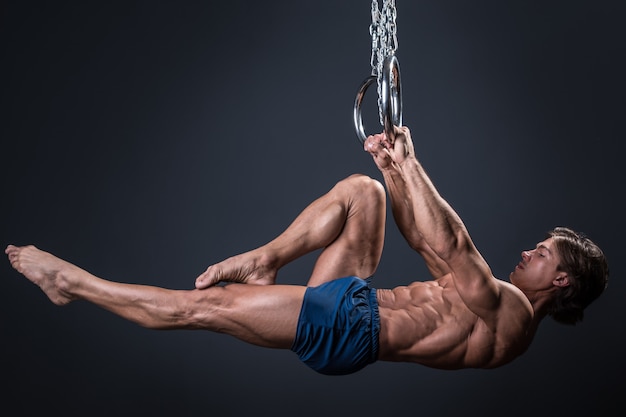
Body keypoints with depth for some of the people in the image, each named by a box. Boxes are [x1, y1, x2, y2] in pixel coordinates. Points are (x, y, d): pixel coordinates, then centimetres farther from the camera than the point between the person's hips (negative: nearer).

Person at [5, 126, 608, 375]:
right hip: (354, 300, 9)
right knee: (362, 190, 1)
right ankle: (262, 264, -1)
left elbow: (451, 247, -24)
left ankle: (73, 283, 3)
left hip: (348, 329, -9)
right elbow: (427, 247, 17)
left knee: (203, 305, -13)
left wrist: (411, 166, -18)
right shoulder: (495, 302, 18)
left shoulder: (506, 309, -10)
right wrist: (395, 170, 7)